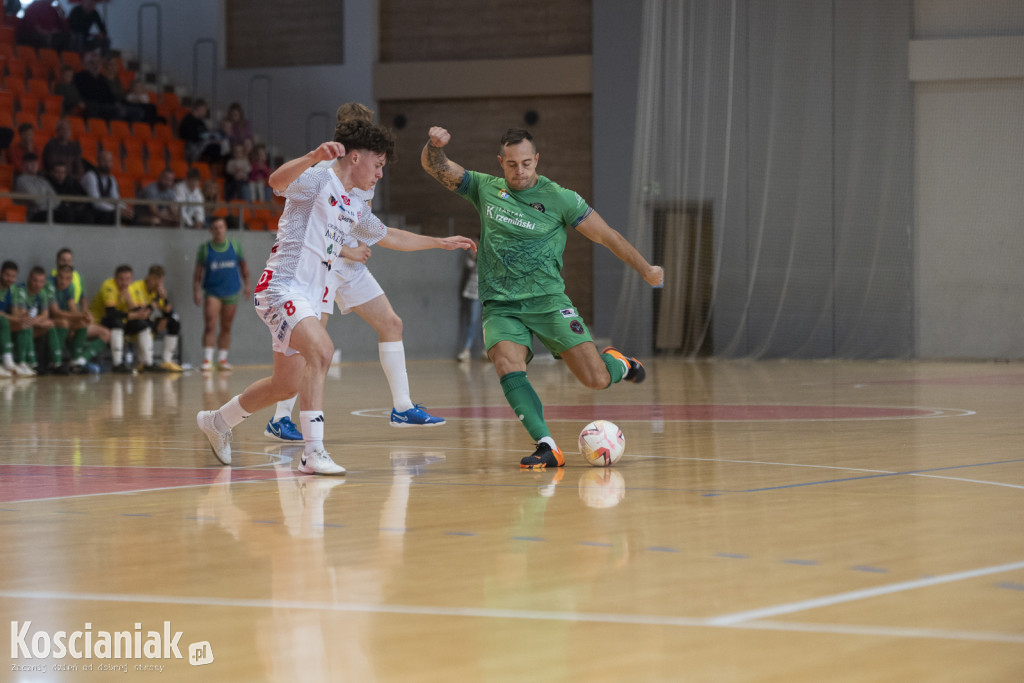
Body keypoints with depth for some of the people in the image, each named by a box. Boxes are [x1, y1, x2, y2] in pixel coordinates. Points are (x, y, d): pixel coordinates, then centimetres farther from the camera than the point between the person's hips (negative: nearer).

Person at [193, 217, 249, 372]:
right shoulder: (204, 248, -1)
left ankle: (222, 359, 15)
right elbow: (198, 272, 1)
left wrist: (246, 284, 10)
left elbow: (243, 266, 14)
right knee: (210, 326, -13)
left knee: (226, 328, 7)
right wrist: (196, 291, -5)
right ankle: (207, 360, -14)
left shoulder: (235, 246, 4)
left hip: (231, 293, 2)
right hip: (212, 292, -2)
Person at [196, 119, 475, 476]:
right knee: (321, 350, -29)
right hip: (282, 286, -10)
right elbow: (277, 181, -29)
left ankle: (217, 421, 38)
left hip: (308, 298, 10)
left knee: (287, 384, 14)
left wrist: (442, 242, 40)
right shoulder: (318, 181, -8)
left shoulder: (354, 208, 19)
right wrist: (314, 157, -46)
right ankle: (313, 452, -30)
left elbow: (389, 236, 36)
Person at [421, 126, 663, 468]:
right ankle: (547, 447, -31)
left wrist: (646, 270, 9)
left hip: (548, 301, -1)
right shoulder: (485, 189, 7)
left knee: (597, 380, -10)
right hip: (501, 307, 2)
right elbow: (435, 166, 5)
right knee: (508, 368, -28)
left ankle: (617, 363, 27)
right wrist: (435, 144, -17)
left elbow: (607, 235, 6)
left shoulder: (560, 199, -1)